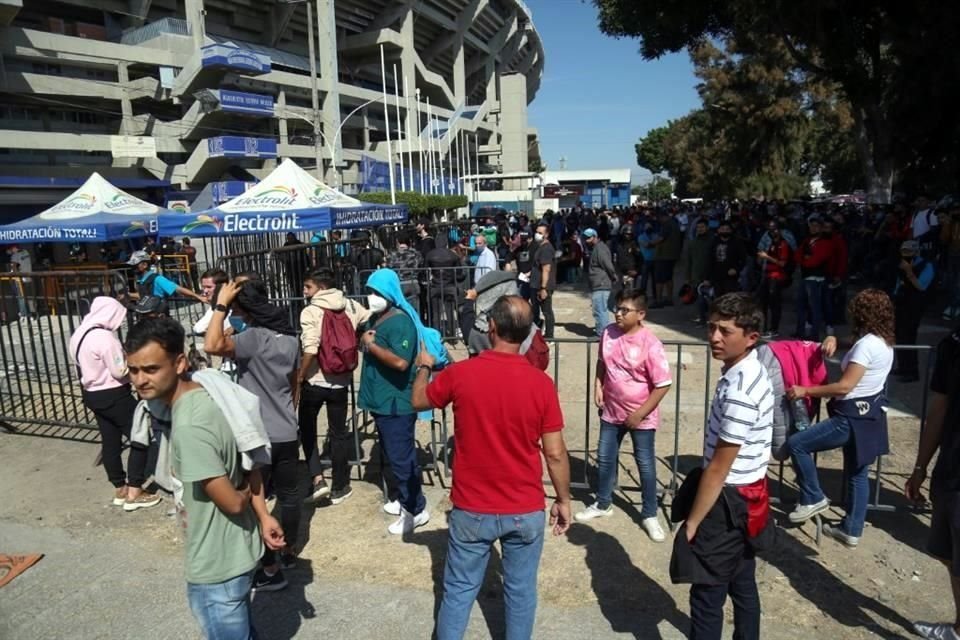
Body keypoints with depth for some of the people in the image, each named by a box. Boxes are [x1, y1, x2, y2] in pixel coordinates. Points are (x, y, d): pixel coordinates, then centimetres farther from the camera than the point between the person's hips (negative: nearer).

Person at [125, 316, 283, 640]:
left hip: (217, 564, -8)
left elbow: (232, 502, -26)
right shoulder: (207, 394, -3)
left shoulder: (188, 426, -32)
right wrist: (263, 515, 2)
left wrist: (245, 494, -4)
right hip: (238, 549, 9)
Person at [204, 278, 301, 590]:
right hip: (287, 433, 8)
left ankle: (270, 570, 15)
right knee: (288, 494, 20)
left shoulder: (254, 337, -20)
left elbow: (213, 345, -36)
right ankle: (290, 550, 36)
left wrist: (220, 304, -24)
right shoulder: (289, 337, 6)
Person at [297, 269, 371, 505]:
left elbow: (310, 350, -23)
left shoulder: (310, 312, -14)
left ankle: (317, 479, 8)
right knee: (339, 433, 14)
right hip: (341, 381, 4)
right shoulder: (351, 306, 0)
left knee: (307, 428, 18)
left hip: (314, 381, -3)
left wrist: (299, 377, -12)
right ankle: (339, 487, 23)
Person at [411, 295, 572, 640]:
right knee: (521, 591, 18)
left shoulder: (459, 373, -14)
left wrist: (424, 367, 25)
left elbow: (418, 402, 6)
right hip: (526, 511, 0)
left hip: (471, 510, 0)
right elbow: (555, 454, -8)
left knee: (459, 590, 16)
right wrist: (563, 500, 7)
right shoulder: (541, 383, -13)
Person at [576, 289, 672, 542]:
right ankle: (603, 504, 38)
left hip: (641, 416, -5)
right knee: (605, 458, 17)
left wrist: (640, 414, -17)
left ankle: (649, 515, 27)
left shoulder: (650, 344, -22)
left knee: (645, 464, 9)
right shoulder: (608, 333, -5)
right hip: (612, 411, 5)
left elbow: (663, 385, -18)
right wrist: (598, 385, -1)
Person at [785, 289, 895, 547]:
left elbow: (844, 387, -24)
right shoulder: (884, 342, 10)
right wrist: (833, 340, 4)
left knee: (796, 444, -7)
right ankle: (851, 531, 26)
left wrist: (805, 391, -19)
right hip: (868, 415, 10)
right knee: (857, 474, 16)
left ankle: (813, 499, 6)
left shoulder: (867, 344, -21)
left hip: (853, 417, -10)